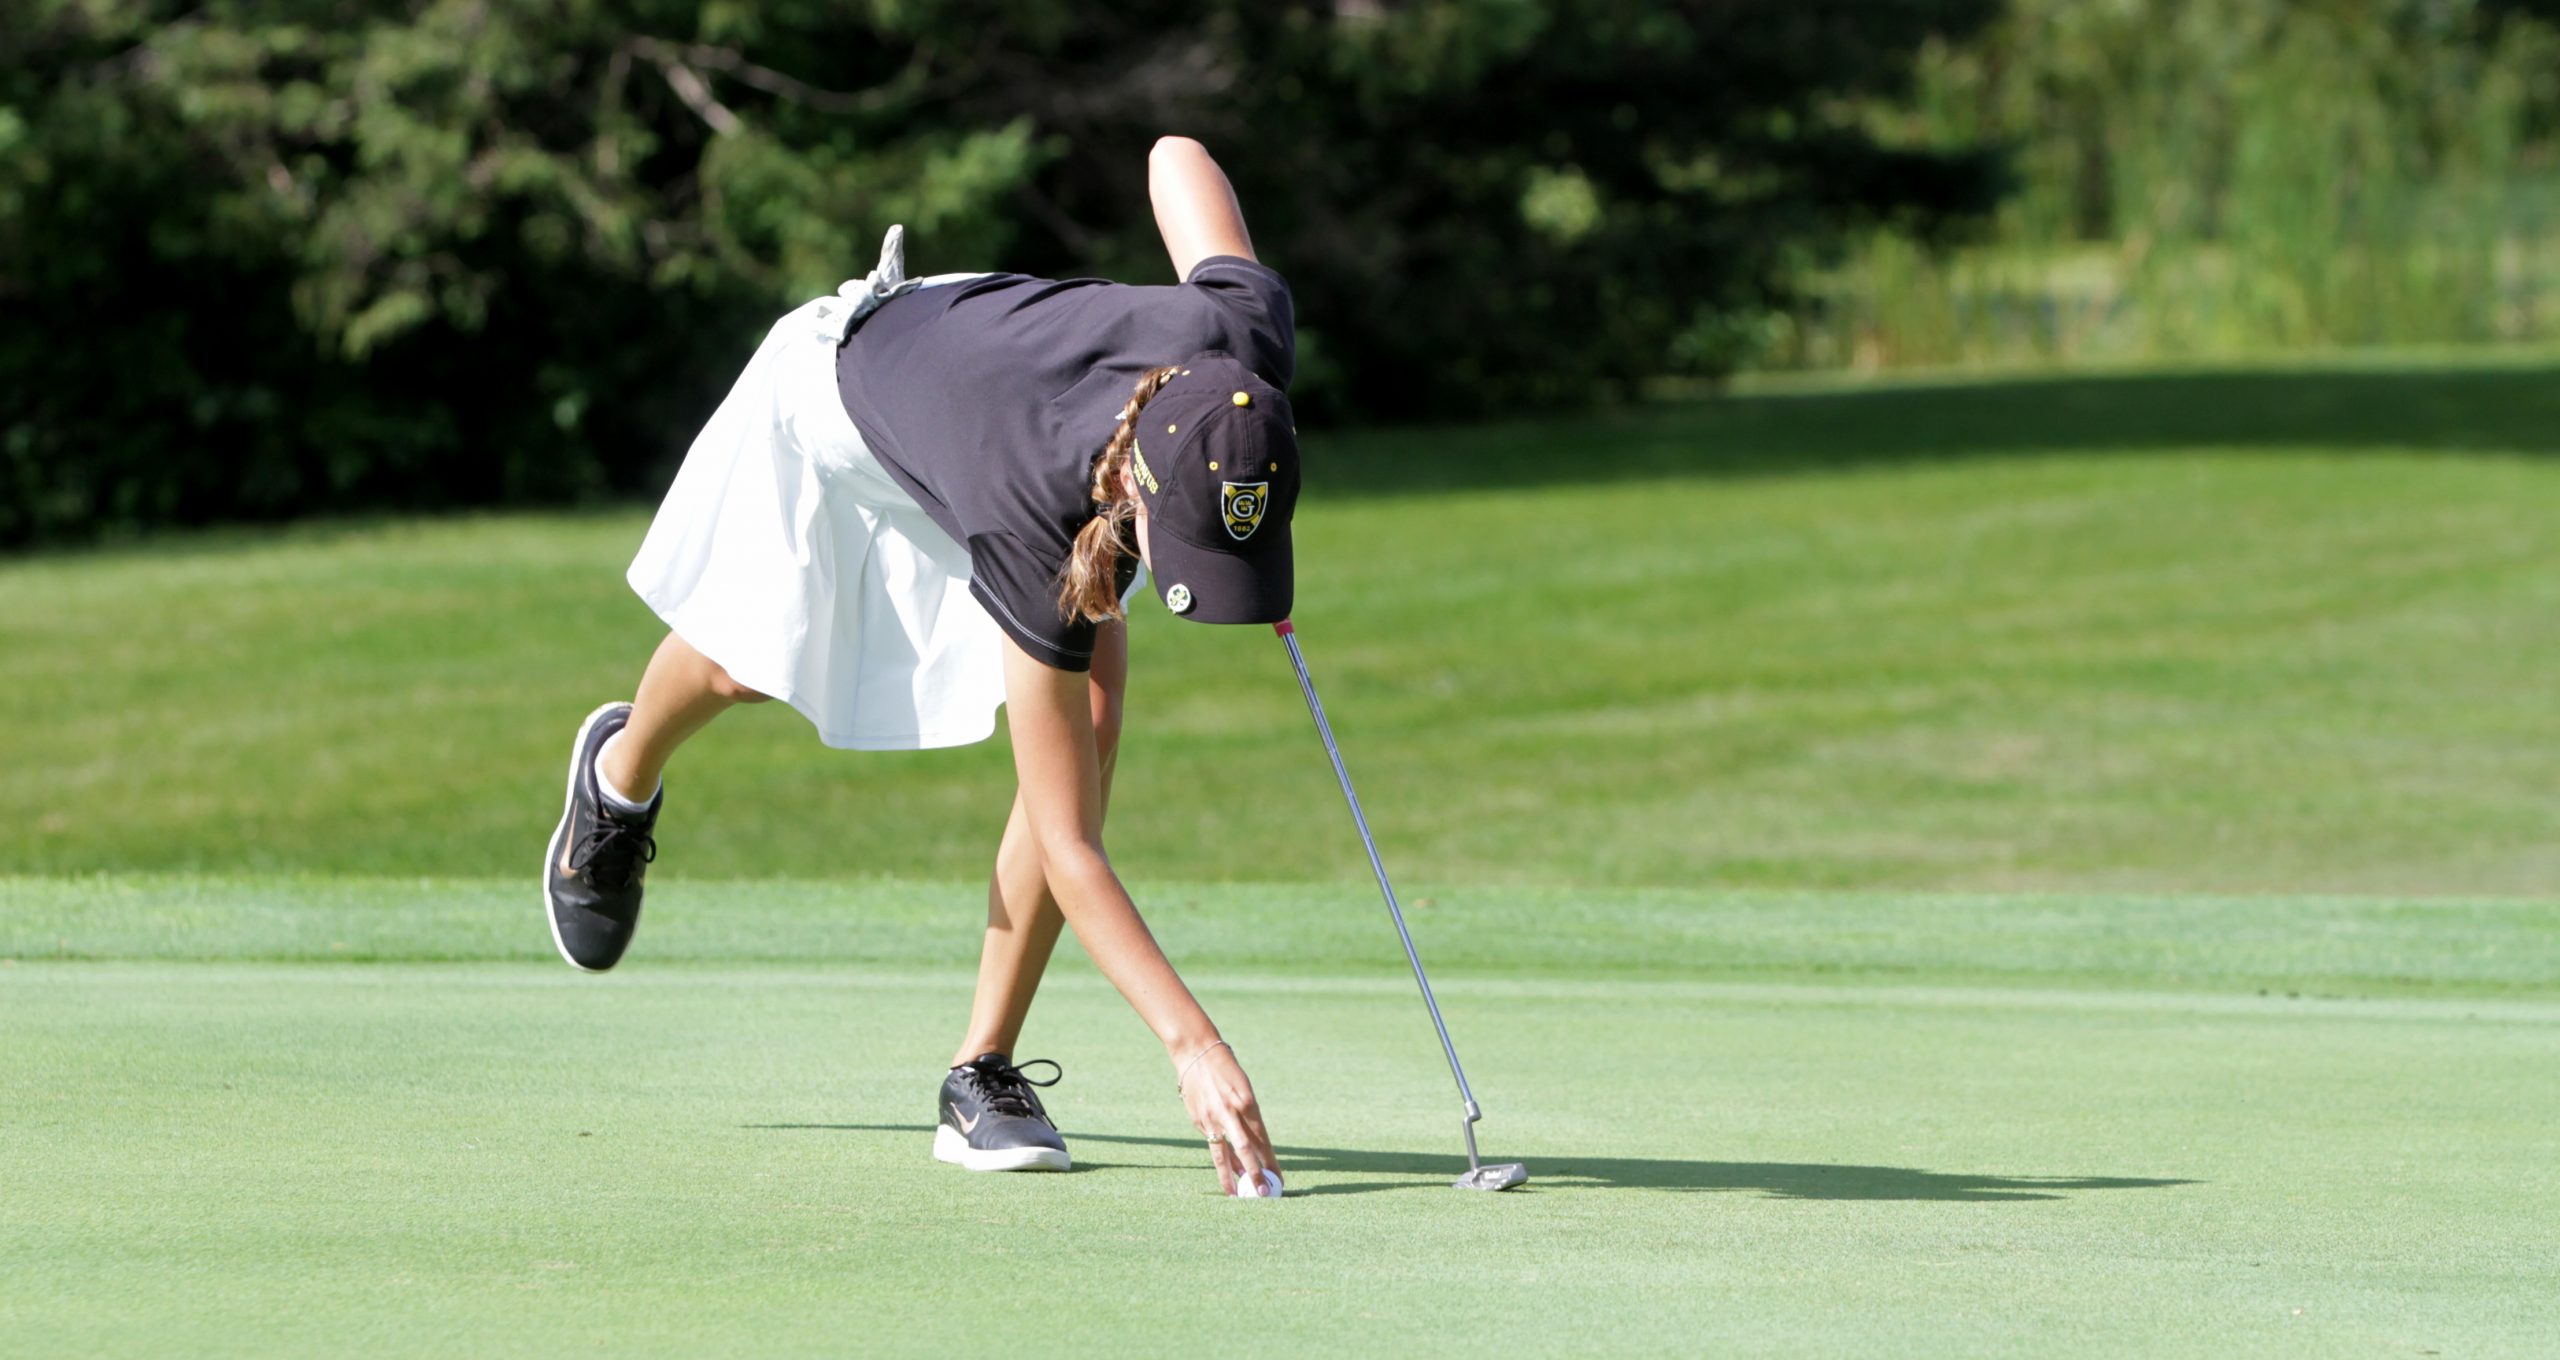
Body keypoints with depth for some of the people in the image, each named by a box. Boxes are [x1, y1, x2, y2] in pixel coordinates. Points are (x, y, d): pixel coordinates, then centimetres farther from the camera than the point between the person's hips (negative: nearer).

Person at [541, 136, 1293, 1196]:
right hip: (837, 386, -4)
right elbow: (1068, 852, -44)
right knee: (739, 661, 23)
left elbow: (1175, 154, -16)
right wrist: (1194, 1044, -51)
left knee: (1089, 730, -17)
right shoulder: (1033, 533, -49)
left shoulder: (1250, 334, -40)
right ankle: (621, 782, 61)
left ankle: (984, 1075, -5)